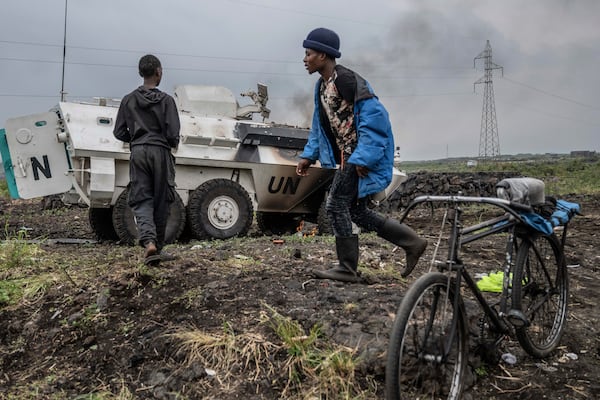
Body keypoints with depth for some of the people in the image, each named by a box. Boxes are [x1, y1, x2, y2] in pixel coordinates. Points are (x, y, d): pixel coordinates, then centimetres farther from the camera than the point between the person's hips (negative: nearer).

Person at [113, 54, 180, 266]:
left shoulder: (128, 100, 7)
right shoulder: (165, 100, -4)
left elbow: (119, 133, 7)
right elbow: (173, 134, -10)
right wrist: (173, 144, 12)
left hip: (138, 153, 3)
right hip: (160, 152, -2)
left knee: (141, 201, 2)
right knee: (161, 201, 8)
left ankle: (148, 242, -20)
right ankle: (157, 246, 17)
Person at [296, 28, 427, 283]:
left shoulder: (346, 79, -16)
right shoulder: (322, 85, 13)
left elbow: (374, 116, -21)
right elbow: (320, 126, 20)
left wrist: (362, 158, -24)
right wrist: (308, 155, 12)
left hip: (361, 156, -10)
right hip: (347, 156, 10)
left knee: (336, 204, -8)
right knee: (355, 210, 10)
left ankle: (347, 269, 4)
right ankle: (412, 242, 19)